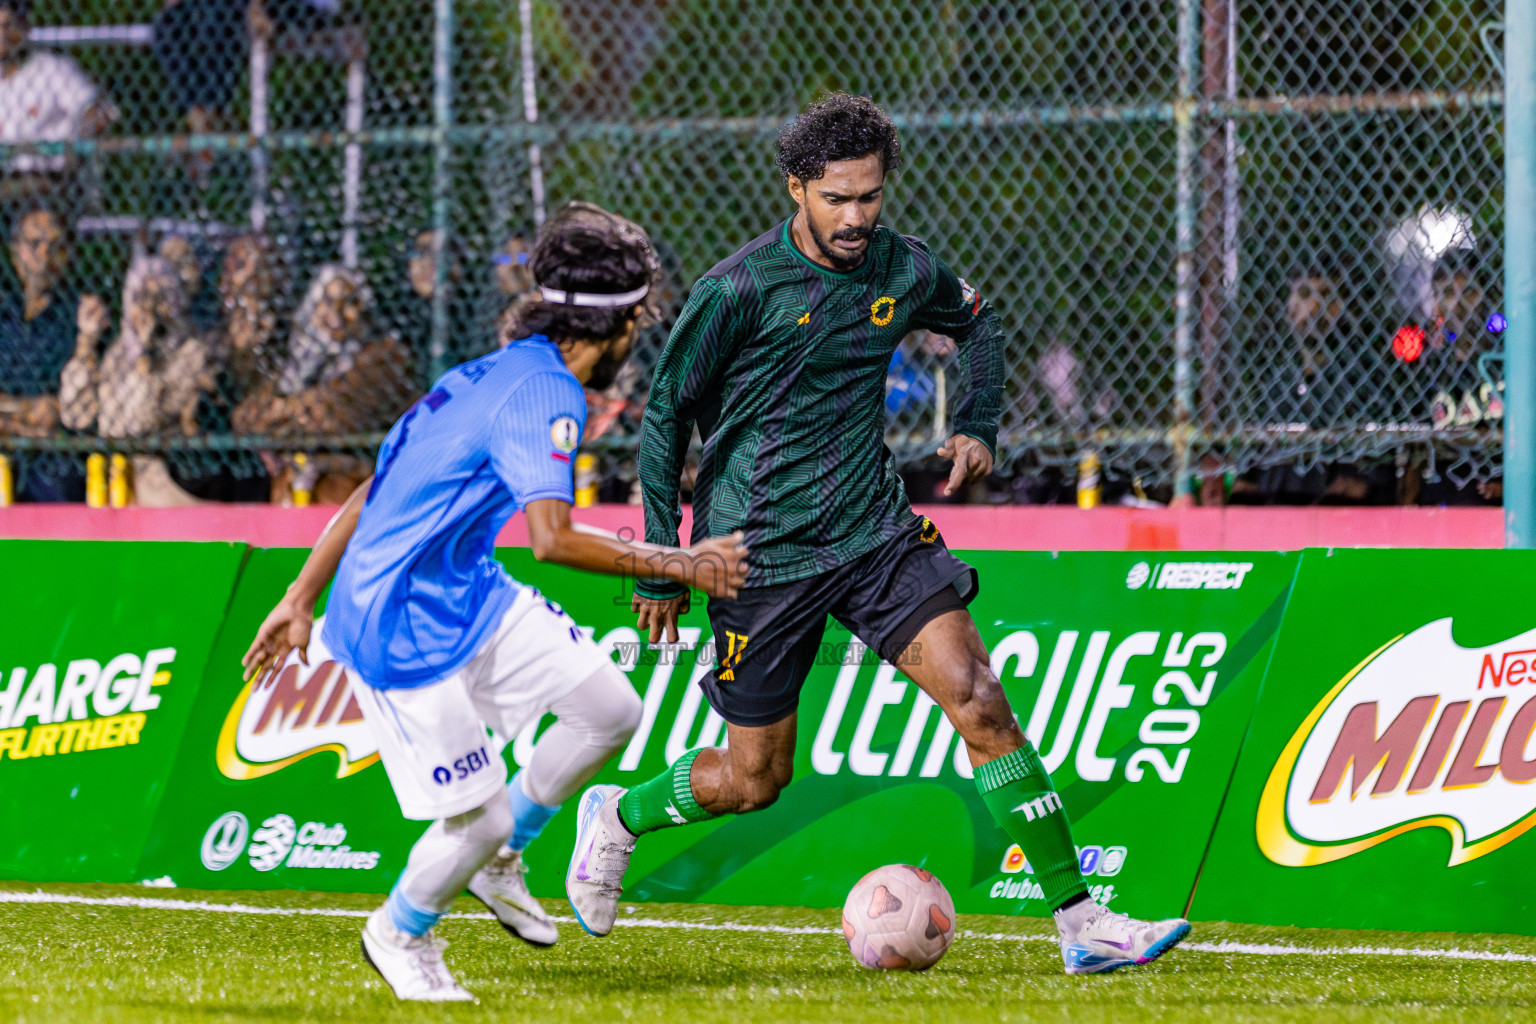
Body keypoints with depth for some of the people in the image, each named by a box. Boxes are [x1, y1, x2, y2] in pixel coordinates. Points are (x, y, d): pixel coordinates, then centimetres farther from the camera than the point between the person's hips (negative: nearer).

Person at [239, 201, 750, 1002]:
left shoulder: (492, 373, 10)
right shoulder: (544, 394, -20)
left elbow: (376, 487, 15)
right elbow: (552, 538, -34)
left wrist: (303, 597, 19)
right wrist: (677, 565, -25)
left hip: (470, 596, 10)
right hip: (403, 630, -10)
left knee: (611, 709, 5)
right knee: (478, 817, -5)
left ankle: (496, 855, 23)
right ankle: (400, 932, 24)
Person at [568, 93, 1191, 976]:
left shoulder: (907, 272, -1)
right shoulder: (741, 290, -15)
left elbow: (978, 323, 23)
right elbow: (666, 413, -5)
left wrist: (979, 426, 8)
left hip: (875, 531, 3)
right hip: (763, 556, -3)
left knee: (980, 699, -13)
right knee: (755, 779, 5)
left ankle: (1081, 923, -12)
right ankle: (618, 819, 37)